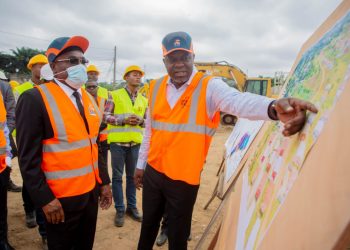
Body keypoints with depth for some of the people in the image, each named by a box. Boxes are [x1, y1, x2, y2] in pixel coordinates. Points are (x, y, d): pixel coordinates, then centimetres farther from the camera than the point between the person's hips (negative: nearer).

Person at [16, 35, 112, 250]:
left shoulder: (89, 98, 6)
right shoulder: (35, 98, -15)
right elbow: (28, 158, -16)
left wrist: (104, 182, 9)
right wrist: (45, 199, -17)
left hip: (91, 192, 6)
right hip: (60, 198, -6)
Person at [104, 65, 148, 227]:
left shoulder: (143, 100, 11)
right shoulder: (115, 95, -1)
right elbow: (105, 116, -5)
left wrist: (140, 120, -8)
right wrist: (123, 120, -19)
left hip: (135, 142, 4)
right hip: (118, 141, -4)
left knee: (132, 176, 14)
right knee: (117, 176, 5)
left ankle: (132, 207, 27)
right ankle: (119, 210, 17)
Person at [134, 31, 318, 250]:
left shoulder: (209, 87, -14)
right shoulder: (156, 88, 2)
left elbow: (239, 101, -35)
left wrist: (273, 107, -56)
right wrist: (141, 164, 17)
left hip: (184, 179, -4)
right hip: (153, 172, 5)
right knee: (148, 224, 26)